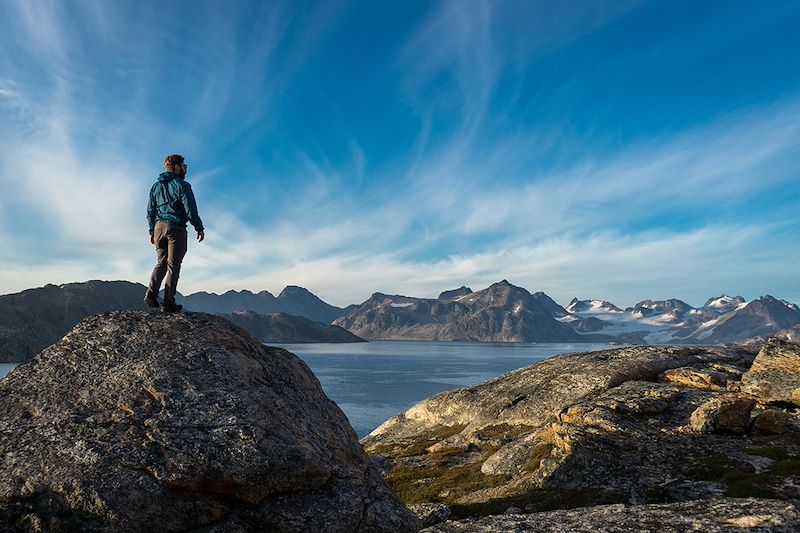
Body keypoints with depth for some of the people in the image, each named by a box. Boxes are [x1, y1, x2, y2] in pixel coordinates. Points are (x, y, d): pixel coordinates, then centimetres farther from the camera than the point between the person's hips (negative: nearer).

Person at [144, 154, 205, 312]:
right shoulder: (182, 185, -4)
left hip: (159, 227, 6)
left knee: (161, 263, 14)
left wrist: (152, 231, 20)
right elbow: (190, 210, -10)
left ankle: (151, 293, -4)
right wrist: (199, 228, -2)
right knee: (173, 265, -3)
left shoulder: (156, 186, 16)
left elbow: (150, 211, 16)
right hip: (176, 228, -6)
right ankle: (168, 303, -4)